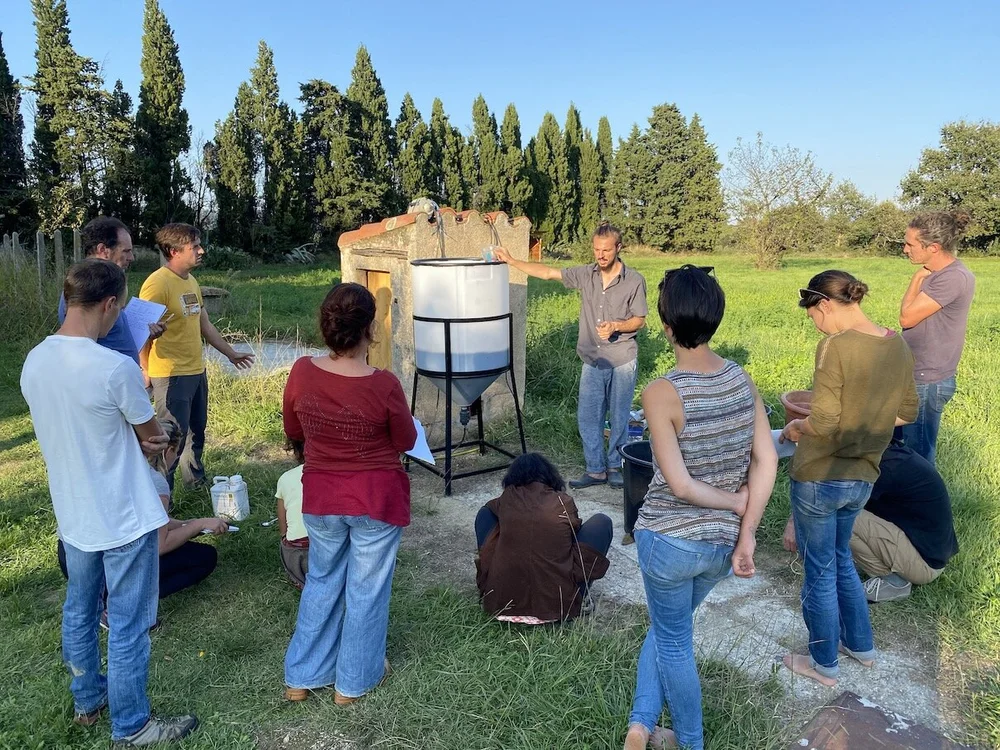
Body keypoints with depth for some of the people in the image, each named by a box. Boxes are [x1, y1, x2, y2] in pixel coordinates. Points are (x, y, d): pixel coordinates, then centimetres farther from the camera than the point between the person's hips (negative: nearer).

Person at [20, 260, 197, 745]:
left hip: (72, 515, 7)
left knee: (79, 612, 24)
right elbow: (152, 438, -10)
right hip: (123, 520, -7)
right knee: (127, 628, 9)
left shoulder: (33, 362, -4)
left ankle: (87, 701, 44)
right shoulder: (116, 368, -26)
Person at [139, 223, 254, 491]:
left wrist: (231, 354, 24)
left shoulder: (191, 281, 12)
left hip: (196, 371, 9)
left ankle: (197, 483, 37)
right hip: (171, 375, -9)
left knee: (196, 433, 20)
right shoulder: (157, 283, -17)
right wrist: (146, 375, -21)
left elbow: (205, 325, 20)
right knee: (173, 439, -2)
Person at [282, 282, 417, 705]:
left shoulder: (302, 373, -12)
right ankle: (353, 681, 33)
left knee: (321, 582, 23)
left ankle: (302, 677, 35)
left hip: (320, 497, 4)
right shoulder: (383, 385, -23)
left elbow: (292, 431, 4)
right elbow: (406, 441, -7)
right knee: (367, 588, 15)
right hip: (376, 499, -3)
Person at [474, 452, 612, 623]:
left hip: (500, 601, 2)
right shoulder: (564, 503, 1)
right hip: (558, 604, -1)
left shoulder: (508, 498, 5)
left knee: (485, 513, 21)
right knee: (601, 522, 12)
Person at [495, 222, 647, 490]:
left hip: (622, 360, -3)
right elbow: (547, 272, 3)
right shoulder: (585, 274, 2)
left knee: (619, 417, 7)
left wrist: (616, 326, -20)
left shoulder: (634, 280, -6)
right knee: (587, 416, 4)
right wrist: (511, 260, -2)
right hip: (592, 360, 3)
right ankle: (596, 470, 16)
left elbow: (639, 320, -1)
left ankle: (615, 467, 23)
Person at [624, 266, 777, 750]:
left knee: (674, 643, 19)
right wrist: (746, 534, -4)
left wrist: (738, 502, -6)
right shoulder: (741, 379, -5)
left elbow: (679, 484, -21)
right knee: (668, 627, 28)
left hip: (670, 541, -5)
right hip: (722, 543, 6)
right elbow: (767, 461, -6)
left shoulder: (662, 393, -22)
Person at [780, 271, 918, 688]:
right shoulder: (898, 347, 1)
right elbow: (907, 413, 11)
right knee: (840, 556, 28)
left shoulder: (836, 346, -22)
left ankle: (824, 665, 28)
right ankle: (861, 644, 42)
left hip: (819, 477, -7)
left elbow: (823, 421, -24)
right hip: (862, 477, 7)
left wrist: (797, 428, -5)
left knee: (819, 569, 11)